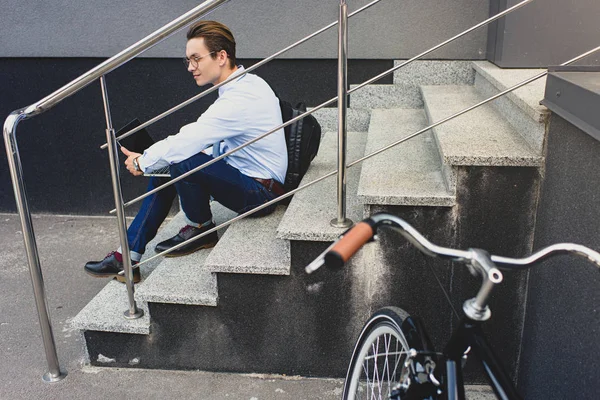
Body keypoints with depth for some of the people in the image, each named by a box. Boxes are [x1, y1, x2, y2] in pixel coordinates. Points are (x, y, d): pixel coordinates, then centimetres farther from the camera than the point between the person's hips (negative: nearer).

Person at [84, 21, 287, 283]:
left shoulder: (240, 99, -24)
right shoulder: (246, 83, 7)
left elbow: (185, 142, -26)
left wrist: (142, 162, -9)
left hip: (261, 191, -10)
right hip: (243, 173, 10)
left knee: (180, 160, -27)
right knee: (165, 164, 5)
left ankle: (201, 229, 1)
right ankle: (128, 256, 5)